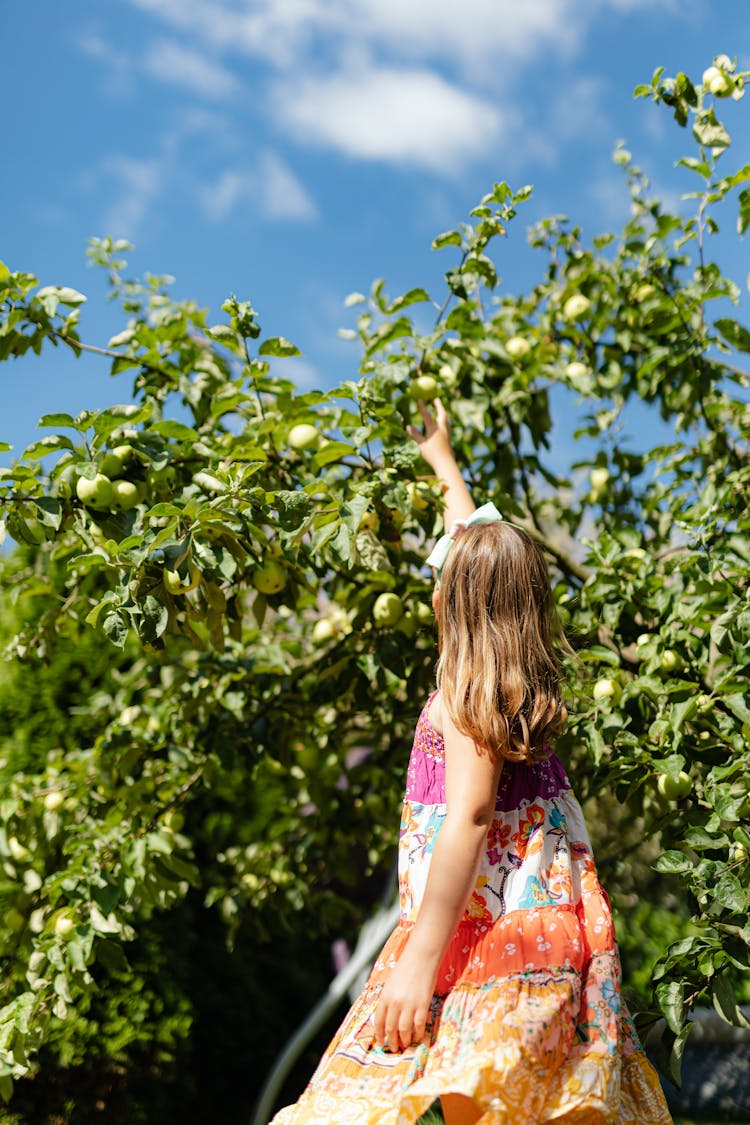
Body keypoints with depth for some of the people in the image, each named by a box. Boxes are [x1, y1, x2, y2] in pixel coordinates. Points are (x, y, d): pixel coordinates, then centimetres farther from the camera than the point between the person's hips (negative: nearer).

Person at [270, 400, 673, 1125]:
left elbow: (469, 818, -21)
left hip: (485, 933, -9)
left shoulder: (466, 692, -11)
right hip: (547, 926, 9)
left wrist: (420, 959, -24)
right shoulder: (522, 678, 12)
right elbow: (480, 541, 29)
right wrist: (442, 461, 46)